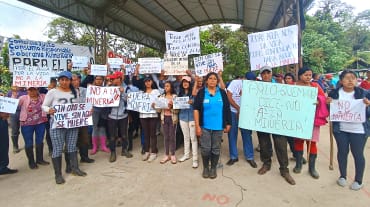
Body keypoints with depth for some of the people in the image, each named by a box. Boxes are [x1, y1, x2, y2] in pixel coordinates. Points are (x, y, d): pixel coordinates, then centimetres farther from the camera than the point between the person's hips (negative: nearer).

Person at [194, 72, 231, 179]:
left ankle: (213, 168, 28)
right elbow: (196, 109, -5)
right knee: (205, 148, 4)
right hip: (205, 126, -1)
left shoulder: (222, 93, 3)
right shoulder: (201, 92, -2)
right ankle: (205, 168, 26)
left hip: (218, 126, 2)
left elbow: (227, 109, 7)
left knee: (216, 148, 10)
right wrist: (197, 126, -9)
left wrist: (228, 124, 5)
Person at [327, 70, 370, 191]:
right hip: (340, 129, 1)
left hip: (358, 130, -1)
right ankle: (342, 176, 31)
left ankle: (358, 180, 25)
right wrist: (328, 104, -15)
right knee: (342, 152, 12)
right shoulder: (334, 93, -2)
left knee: (358, 154, 6)